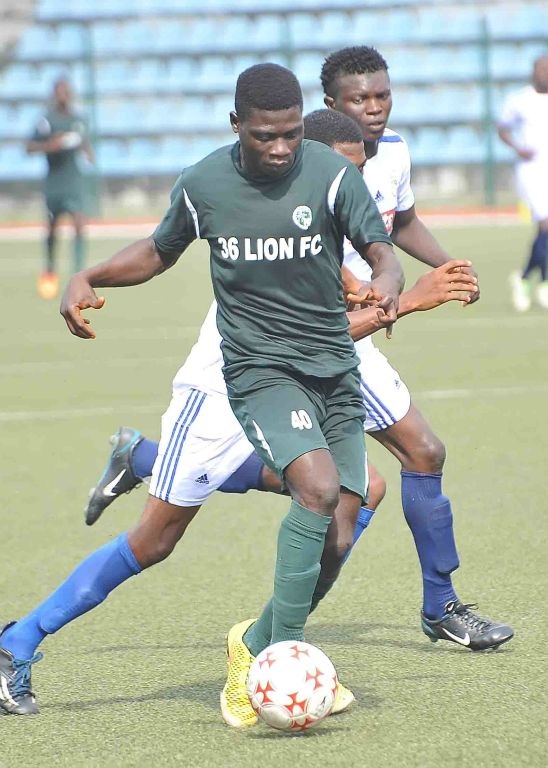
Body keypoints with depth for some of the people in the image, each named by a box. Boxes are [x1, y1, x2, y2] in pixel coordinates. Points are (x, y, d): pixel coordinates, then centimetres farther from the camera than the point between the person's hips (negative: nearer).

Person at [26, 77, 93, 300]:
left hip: (75, 179, 2)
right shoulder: (47, 120, -7)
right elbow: (30, 147, -9)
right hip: (54, 180, -2)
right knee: (52, 227, 11)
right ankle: (50, 270, 34)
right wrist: (50, 145, -25)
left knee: (79, 225, -14)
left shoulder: (78, 119, 6)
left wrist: (88, 151, 3)